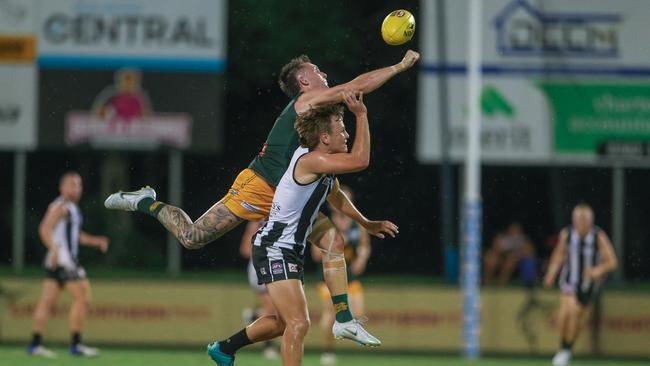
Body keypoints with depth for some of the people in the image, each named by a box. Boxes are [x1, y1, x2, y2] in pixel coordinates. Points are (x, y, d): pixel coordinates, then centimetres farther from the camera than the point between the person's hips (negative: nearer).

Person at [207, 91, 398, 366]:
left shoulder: (325, 166, 9)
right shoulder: (310, 161, -22)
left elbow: (336, 197, 30)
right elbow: (360, 160, -31)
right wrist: (361, 115, -23)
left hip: (291, 251, 11)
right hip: (274, 250, -11)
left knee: (285, 323, 24)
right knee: (298, 324, -21)